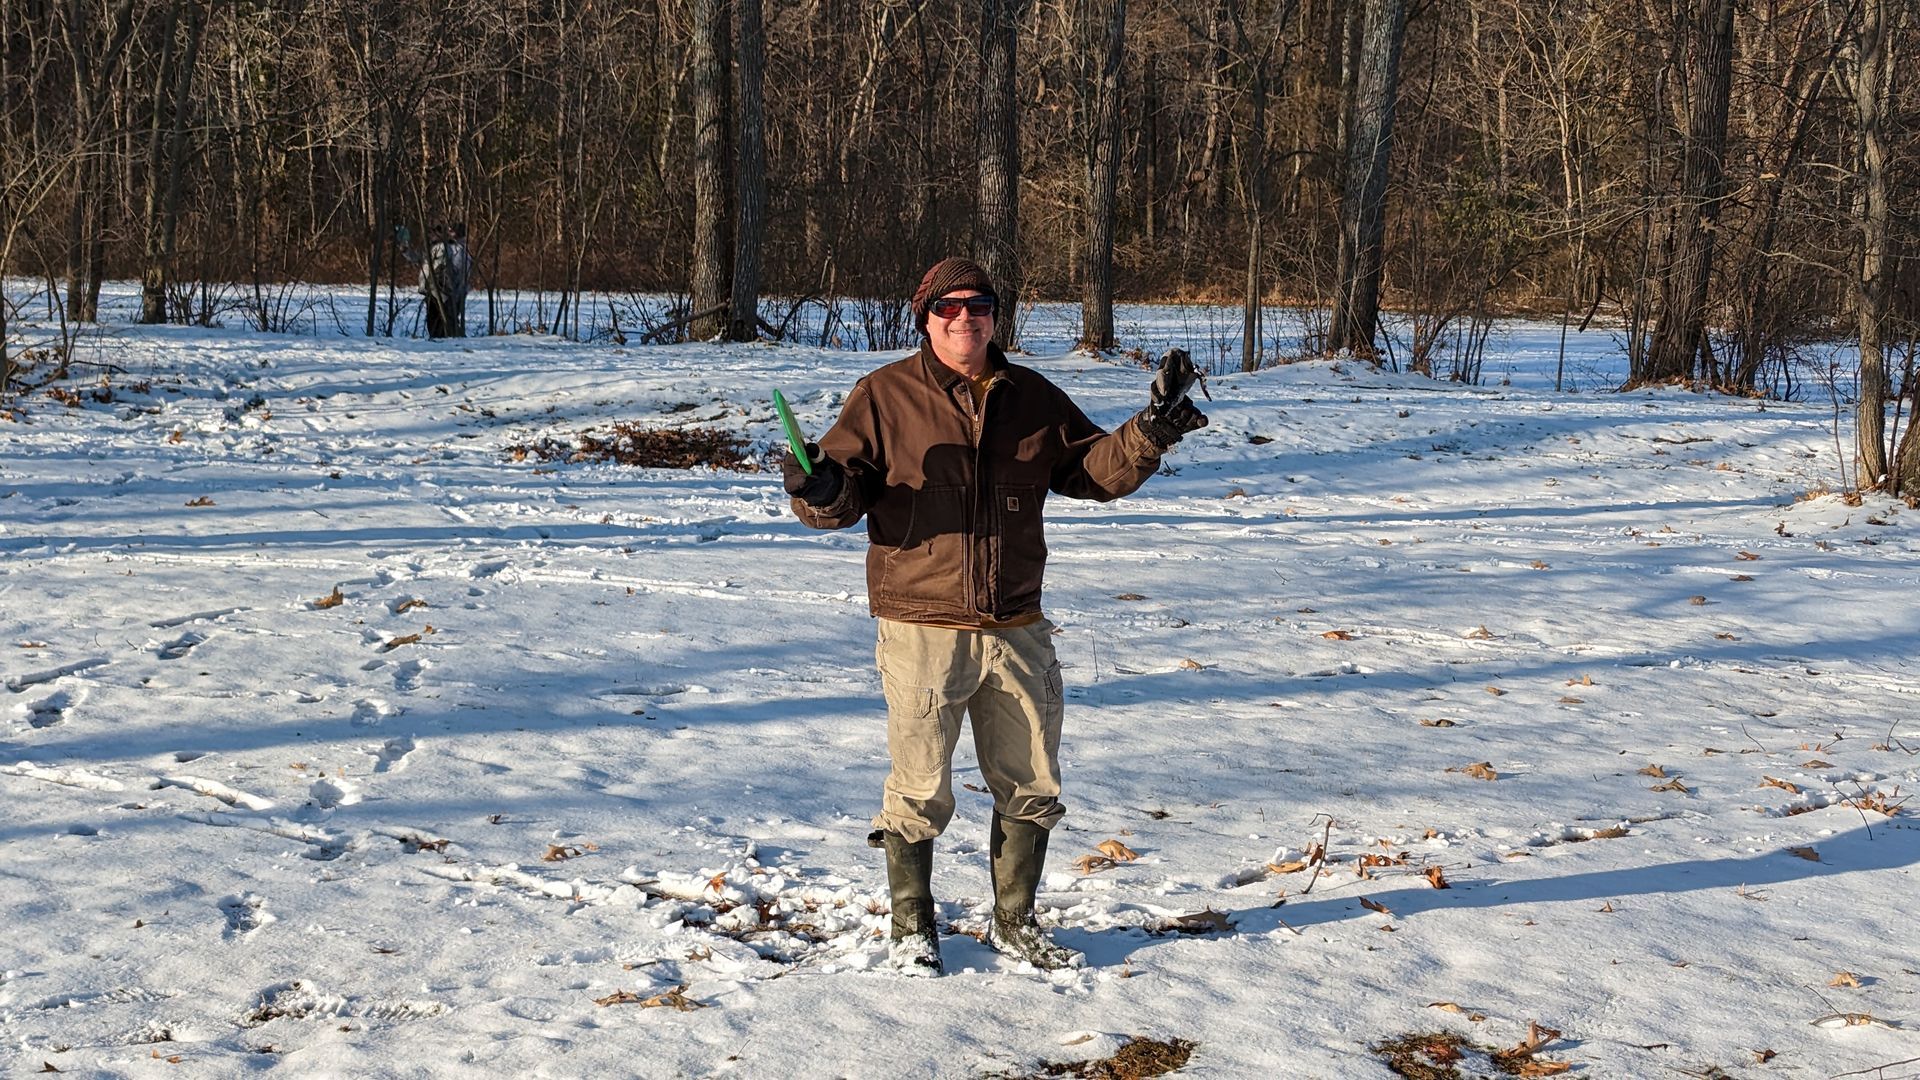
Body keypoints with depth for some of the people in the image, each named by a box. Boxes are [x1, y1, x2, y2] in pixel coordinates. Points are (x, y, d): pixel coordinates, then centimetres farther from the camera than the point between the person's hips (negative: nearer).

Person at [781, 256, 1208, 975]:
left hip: (1017, 631, 4)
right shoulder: (885, 396, -2)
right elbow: (848, 490, -5)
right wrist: (822, 492, -28)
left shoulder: (1034, 398, 10)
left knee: (1032, 786, 13)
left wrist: (1147, 437, -3)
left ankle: (1014, 923, 31)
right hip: (922, 628, -4)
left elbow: (1094, 469, 14)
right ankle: (912, 928, 22)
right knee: (920, 790, 3)